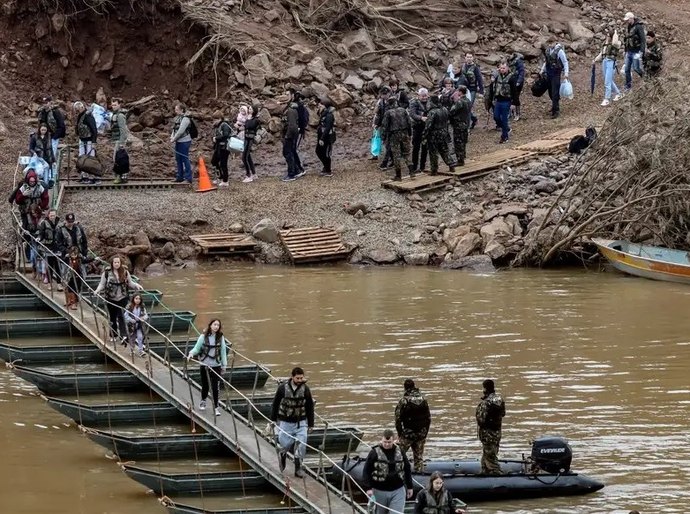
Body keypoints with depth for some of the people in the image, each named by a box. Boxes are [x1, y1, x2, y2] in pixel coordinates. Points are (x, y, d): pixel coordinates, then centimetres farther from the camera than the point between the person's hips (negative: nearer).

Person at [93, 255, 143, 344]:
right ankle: (113, 335, 28)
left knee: (121, 316, -11)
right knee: (112, 317, 11)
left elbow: (130, 283, 8)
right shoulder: (107, 272, -6)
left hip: (122, 298, 0)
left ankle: (123, 336, -18)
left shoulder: (125, 272, -1)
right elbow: (102, 284, -1)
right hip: (110, 298, 0)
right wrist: (97, 290, -19)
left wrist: (137, 286, -10)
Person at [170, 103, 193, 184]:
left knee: (185, 159, -7)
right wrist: (172, 136, 0)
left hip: (184, 142, -9)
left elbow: (180, 131, -20)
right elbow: (175, 129, 17)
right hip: (178, 142, 9)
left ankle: (188, 178, -4)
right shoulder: (177, 118, 13)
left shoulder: (185, 119, -15)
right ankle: (180, 177, 23)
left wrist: (174, 139, -14)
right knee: (178, 159, 14)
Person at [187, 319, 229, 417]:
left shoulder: (221, 338, 1)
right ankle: (203, 400, 39)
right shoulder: (204, 337, -6)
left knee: (215, 387, -4)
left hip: (216, 365, 1)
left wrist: (224, 365, 6)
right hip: (204, 364, -1)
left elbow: (223, 352, 5)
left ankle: (216, 407, 6)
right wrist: (191, 354, -24)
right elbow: (197, 348, -4)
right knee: (205, 385, 10)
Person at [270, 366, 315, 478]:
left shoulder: (305, 389, -5)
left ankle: (298, 468, 3)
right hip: (285, 422, -1)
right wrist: (273, 419, 3)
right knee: (285, 444, 5)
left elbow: (310, 408, 4)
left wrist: (311, 424, 6)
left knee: (301, 445, -8)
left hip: (301, 422, 1)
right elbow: (275, 404, 2)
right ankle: (282, 456, 39)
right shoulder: (283, 388, -10)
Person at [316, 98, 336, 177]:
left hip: (327, 137, -10)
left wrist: (322, 139, -25)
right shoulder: (324, 113, 9)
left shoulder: (329, 115, -21)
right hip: (321, 136, 10)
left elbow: (327, 128, -25)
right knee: (318, 152, 17)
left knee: (325, 154, 1)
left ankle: (328, 172, 14)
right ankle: (326, 167, 34)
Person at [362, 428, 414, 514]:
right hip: (380, 491, -1)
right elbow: (366, 471, -6)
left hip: (398, 491, 1)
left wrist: (409, 487, 14)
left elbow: (407, 469, 14)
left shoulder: (399, 452, 4)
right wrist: (368, 488, -14)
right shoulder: (374, 452, -7)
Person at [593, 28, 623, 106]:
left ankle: (607, 100, -4)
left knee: (607, 82, -9)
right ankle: (617, 93, 35)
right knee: (610, 81, 17)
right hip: (604, 61, 7)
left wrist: (615, 34, -17)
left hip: (611, 62, -7)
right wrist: (595, 60, 15)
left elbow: (614, 43, -31)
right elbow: (602, 53, 22)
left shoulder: (617, 43, -5)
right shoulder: (605, 42, 14)